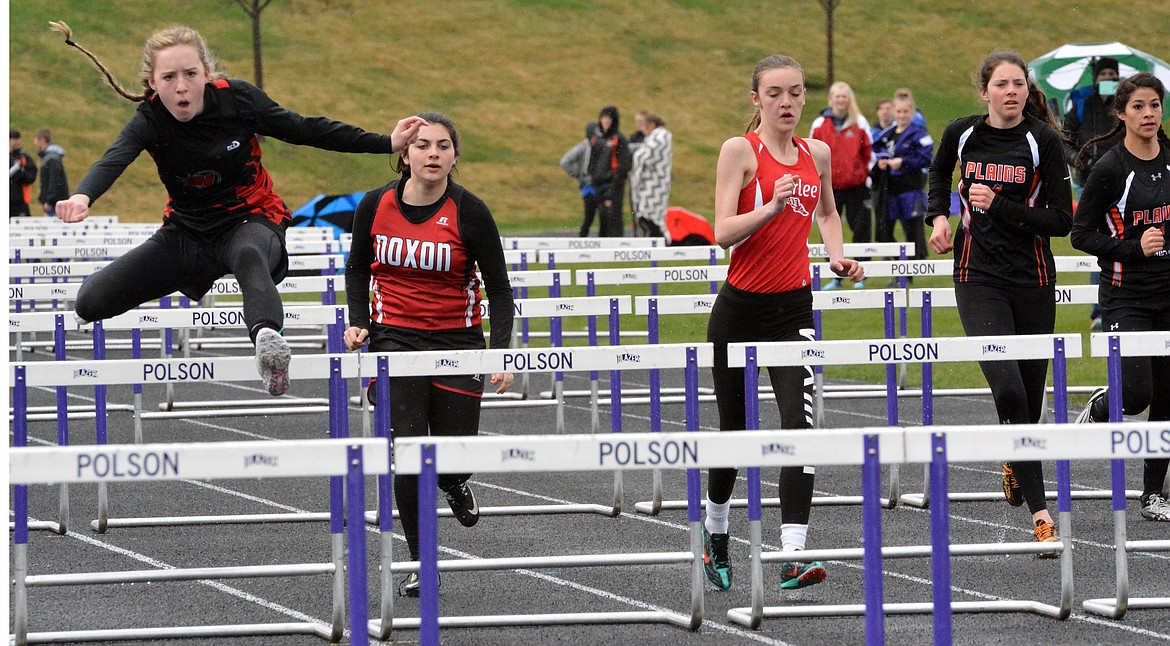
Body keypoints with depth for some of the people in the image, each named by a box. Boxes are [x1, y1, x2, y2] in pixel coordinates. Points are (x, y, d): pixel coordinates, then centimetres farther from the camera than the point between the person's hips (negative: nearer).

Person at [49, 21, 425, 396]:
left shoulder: (238, 99, -15)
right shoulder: (151, 118, -18)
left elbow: (305, 130, -2)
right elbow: (114, 160, -39)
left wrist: (386, 143, -3)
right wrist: (83, 196, -62)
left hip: (250, 220, -2)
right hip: (188, 233, 2)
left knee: (249, 257, -40)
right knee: (92, 302, -10)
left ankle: (267, 338, -72)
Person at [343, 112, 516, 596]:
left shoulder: (469, 212, -9)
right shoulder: (375, 206, -3)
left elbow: (498, 288, -4)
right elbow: (358, 269, 15)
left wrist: (501, 353, -14)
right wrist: (359, 322, 0)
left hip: (458, 341, -1)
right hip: (395, 340, 1)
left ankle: (454, 483, 43)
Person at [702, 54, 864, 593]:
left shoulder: (817, 153, 7)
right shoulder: (740, 150, -6)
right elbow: (723, 233, -15)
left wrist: (838, 256, 10)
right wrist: (771, 207, -29)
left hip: (793, 307, 2)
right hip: (740, 306, -2)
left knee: (799, 423, -14)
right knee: (734, 428, 10)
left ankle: (793, 556, -18)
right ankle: (716, 530, 37)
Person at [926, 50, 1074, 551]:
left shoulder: (1043, 139, -7)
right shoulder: (962, 133, 0)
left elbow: (1062, 221, -10)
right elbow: (939, 170, 25)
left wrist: (999, 206, -18)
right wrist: (939, 216, 10)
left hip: (1034, 281, 0)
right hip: (979, 279, 0)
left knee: (1030, 395, 9)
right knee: (1007, 388, -18)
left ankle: (1016, 460, 43)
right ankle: (1038, 508, -12)